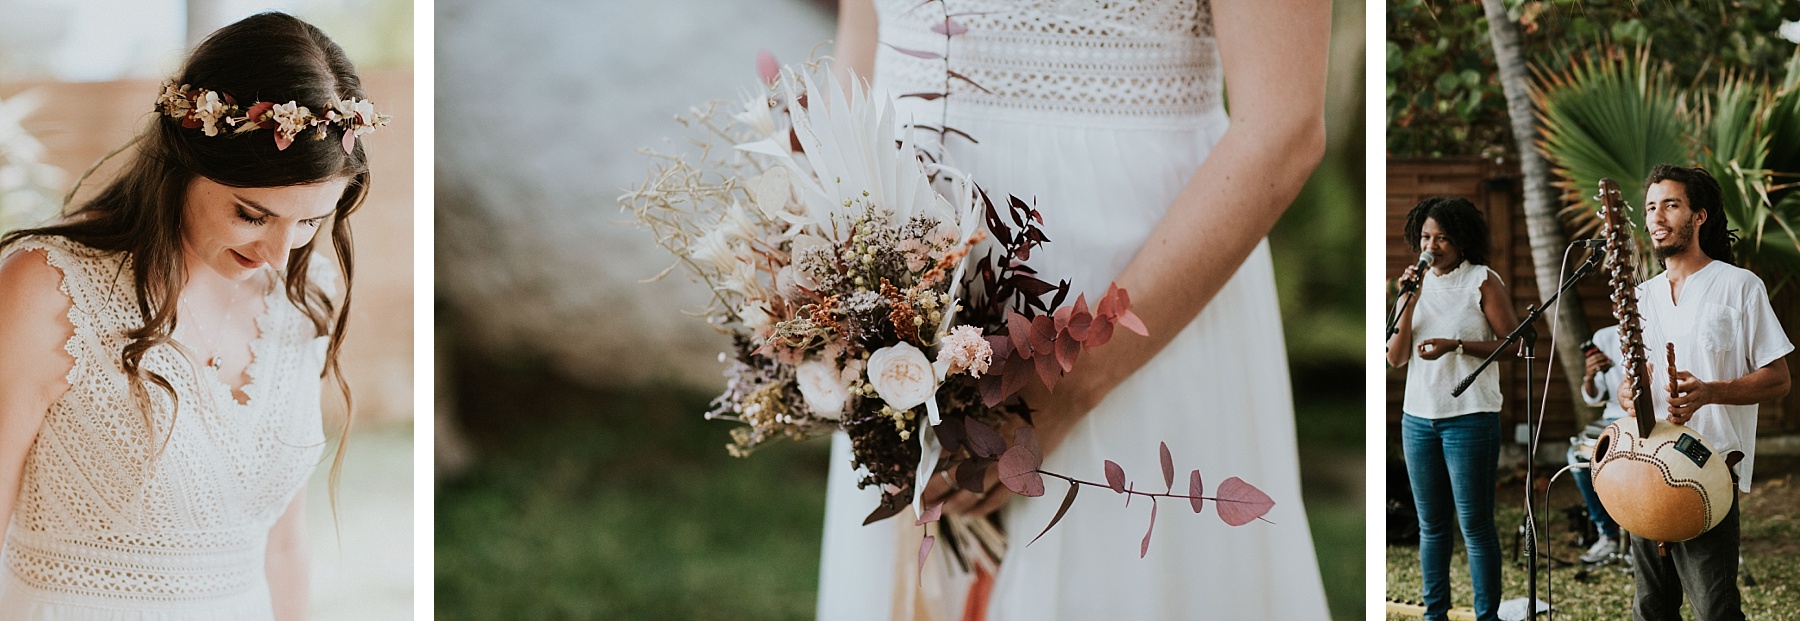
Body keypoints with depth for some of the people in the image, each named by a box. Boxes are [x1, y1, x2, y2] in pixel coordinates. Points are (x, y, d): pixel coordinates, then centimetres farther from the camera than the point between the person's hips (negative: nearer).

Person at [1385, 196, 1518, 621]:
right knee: (1431, 524, 10)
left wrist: (1457, 345, -17)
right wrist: (1408, 303, -6)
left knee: (1475, 525, -5)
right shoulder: (1419, 283, 11)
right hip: (1418, 417, 5)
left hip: (1470, 416, -5)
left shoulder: (1482, 281, -2)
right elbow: (1395, 358, 5)